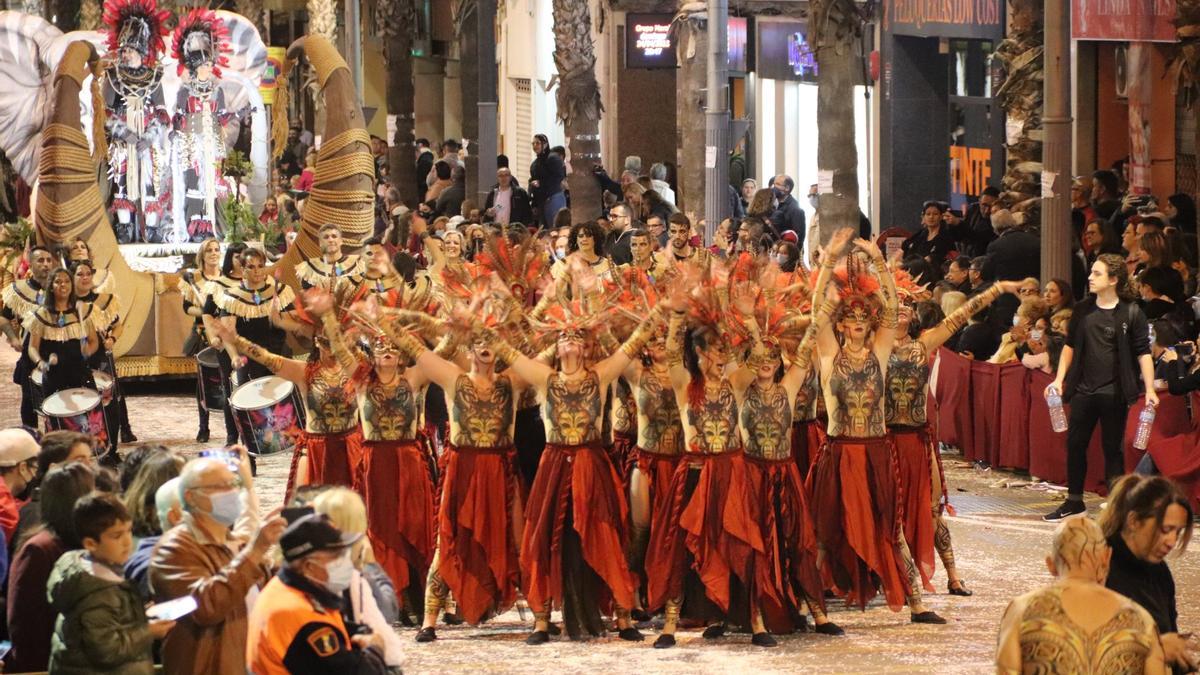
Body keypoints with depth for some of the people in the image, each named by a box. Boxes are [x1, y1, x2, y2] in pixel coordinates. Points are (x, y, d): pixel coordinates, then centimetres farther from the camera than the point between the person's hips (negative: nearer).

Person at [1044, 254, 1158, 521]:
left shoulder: (1131, 313, -7)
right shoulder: (1082, 310, 6)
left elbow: (1143, 353, -7)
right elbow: (1070, 346, 15)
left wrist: (1150, 390, -14)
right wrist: (1059, 379, 8)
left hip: (1114, 393, -4)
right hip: (1083, 389, 4)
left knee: (1112, 448, 3)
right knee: (1075, 445, 8)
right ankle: (1074, 502, 21)